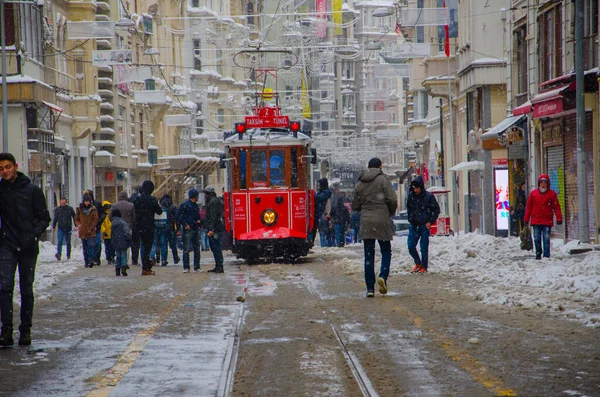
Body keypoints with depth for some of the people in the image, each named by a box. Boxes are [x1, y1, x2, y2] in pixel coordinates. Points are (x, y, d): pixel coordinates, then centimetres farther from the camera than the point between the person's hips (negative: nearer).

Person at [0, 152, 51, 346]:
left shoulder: (32, 190, 0)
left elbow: (44, 218, 2)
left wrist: (34, 234, -14)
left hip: (28, 248, 0)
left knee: (27, 289, 6)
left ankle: (26, 330, 14)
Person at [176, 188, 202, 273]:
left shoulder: (196, 205, 16)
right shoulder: (184, 205, -7)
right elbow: (177, 217, -9)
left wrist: (198, 221, 6)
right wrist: (185, 224, -14)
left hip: (196, 229, 7)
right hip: (188, 229, -7)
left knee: (197, 249, 7)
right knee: (186, 249, -5)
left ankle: (197, 267, 12)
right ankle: (186, 268, -3)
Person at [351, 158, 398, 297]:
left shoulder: (360, 183, 9)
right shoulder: (383, 180, -4)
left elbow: (355, 206, 11)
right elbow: (392, 200, -10)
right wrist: (391, 212, 9)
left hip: (366, 221, 3)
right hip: (382, 220, -3)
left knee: (368, 255, 5)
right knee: (386, 251, 10)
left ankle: (370, 288, 1)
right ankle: (383, 276, -15)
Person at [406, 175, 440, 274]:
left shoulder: (429, 196, -7)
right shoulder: (411, 196, 3)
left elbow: (436, 210, 0)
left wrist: (430, 222, -7)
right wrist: (410, 219, 10)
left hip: (425, 225, -4)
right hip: (413, 225, 4)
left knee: (424, 248, -2)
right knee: (411, 246, -1)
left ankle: (424, 267, 11)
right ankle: (418, 263, 21)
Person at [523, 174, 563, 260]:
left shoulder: (552, 194, 4)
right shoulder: (533, 193, 7)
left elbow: (556, 207, 3)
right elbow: (528, 207, 10)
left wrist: (559, 218, -4)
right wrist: (526, 219, 9)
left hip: (547, 221, -1)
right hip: (536, 221, 1)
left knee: (546, 239, -3)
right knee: (537, 239, 4)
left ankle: (546, 256, 1)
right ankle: (538, 254, 20)